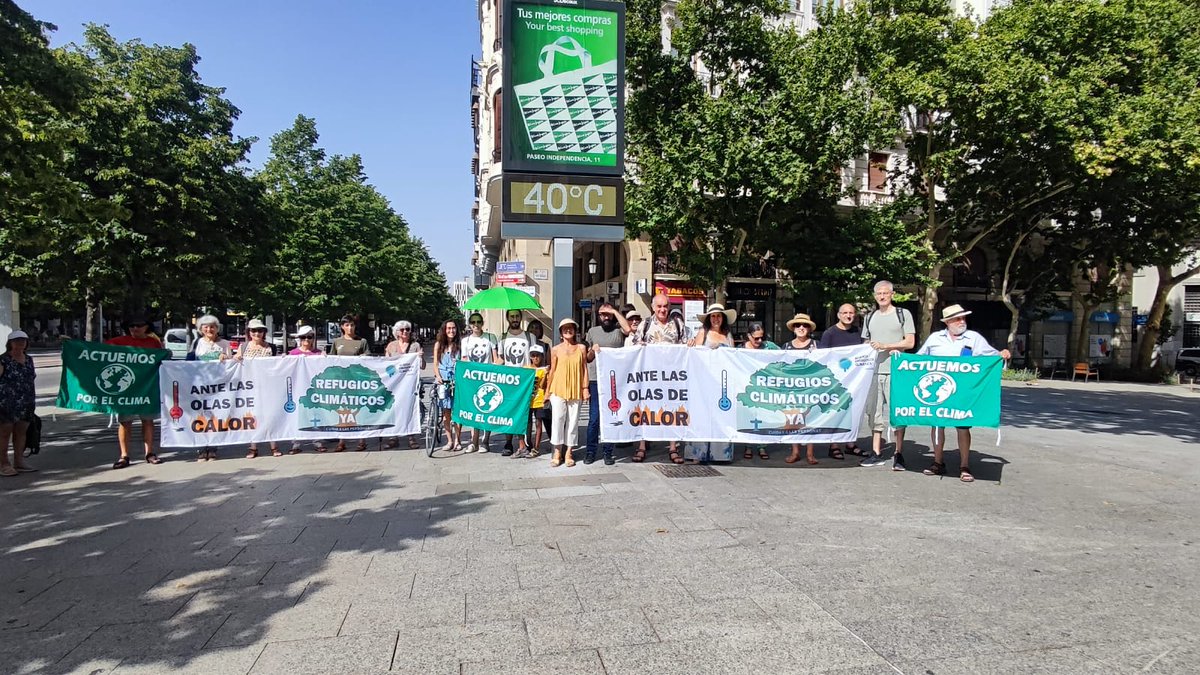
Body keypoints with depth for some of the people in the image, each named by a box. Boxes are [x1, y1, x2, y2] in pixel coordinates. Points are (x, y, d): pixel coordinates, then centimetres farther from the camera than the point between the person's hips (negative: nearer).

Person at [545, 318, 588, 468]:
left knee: (573, 420, 4)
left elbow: (584, 368, 7)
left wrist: (585, 388, 1)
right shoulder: (556, 350, 4)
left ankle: (568, 453, 13)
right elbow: (552, 371, 8)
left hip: (575, 390, 1)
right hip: (558, 389, -1)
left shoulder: (581, 348, 6)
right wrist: (547, 390, 8)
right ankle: (557, 452, 6)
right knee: (558, 419, -5)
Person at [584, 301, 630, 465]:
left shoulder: (618, 330, 6)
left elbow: (628, 329, -19)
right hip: (595, 380, 1)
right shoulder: (592, 331, 13)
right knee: (594, 417, 1)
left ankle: (608, 452, 15)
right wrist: (593, 350, -4)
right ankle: (590, 451, 12)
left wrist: (615, 311, -10)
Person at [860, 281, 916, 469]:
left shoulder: (903, 314, 4)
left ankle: (899, 454, 3)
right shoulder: (870, 318, 17)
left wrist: (885, 346, -12)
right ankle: (876, 454, 11)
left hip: (896, 371, -4)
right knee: (874, 411, 4)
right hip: (874, 370, 4)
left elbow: (910, 342, -3)